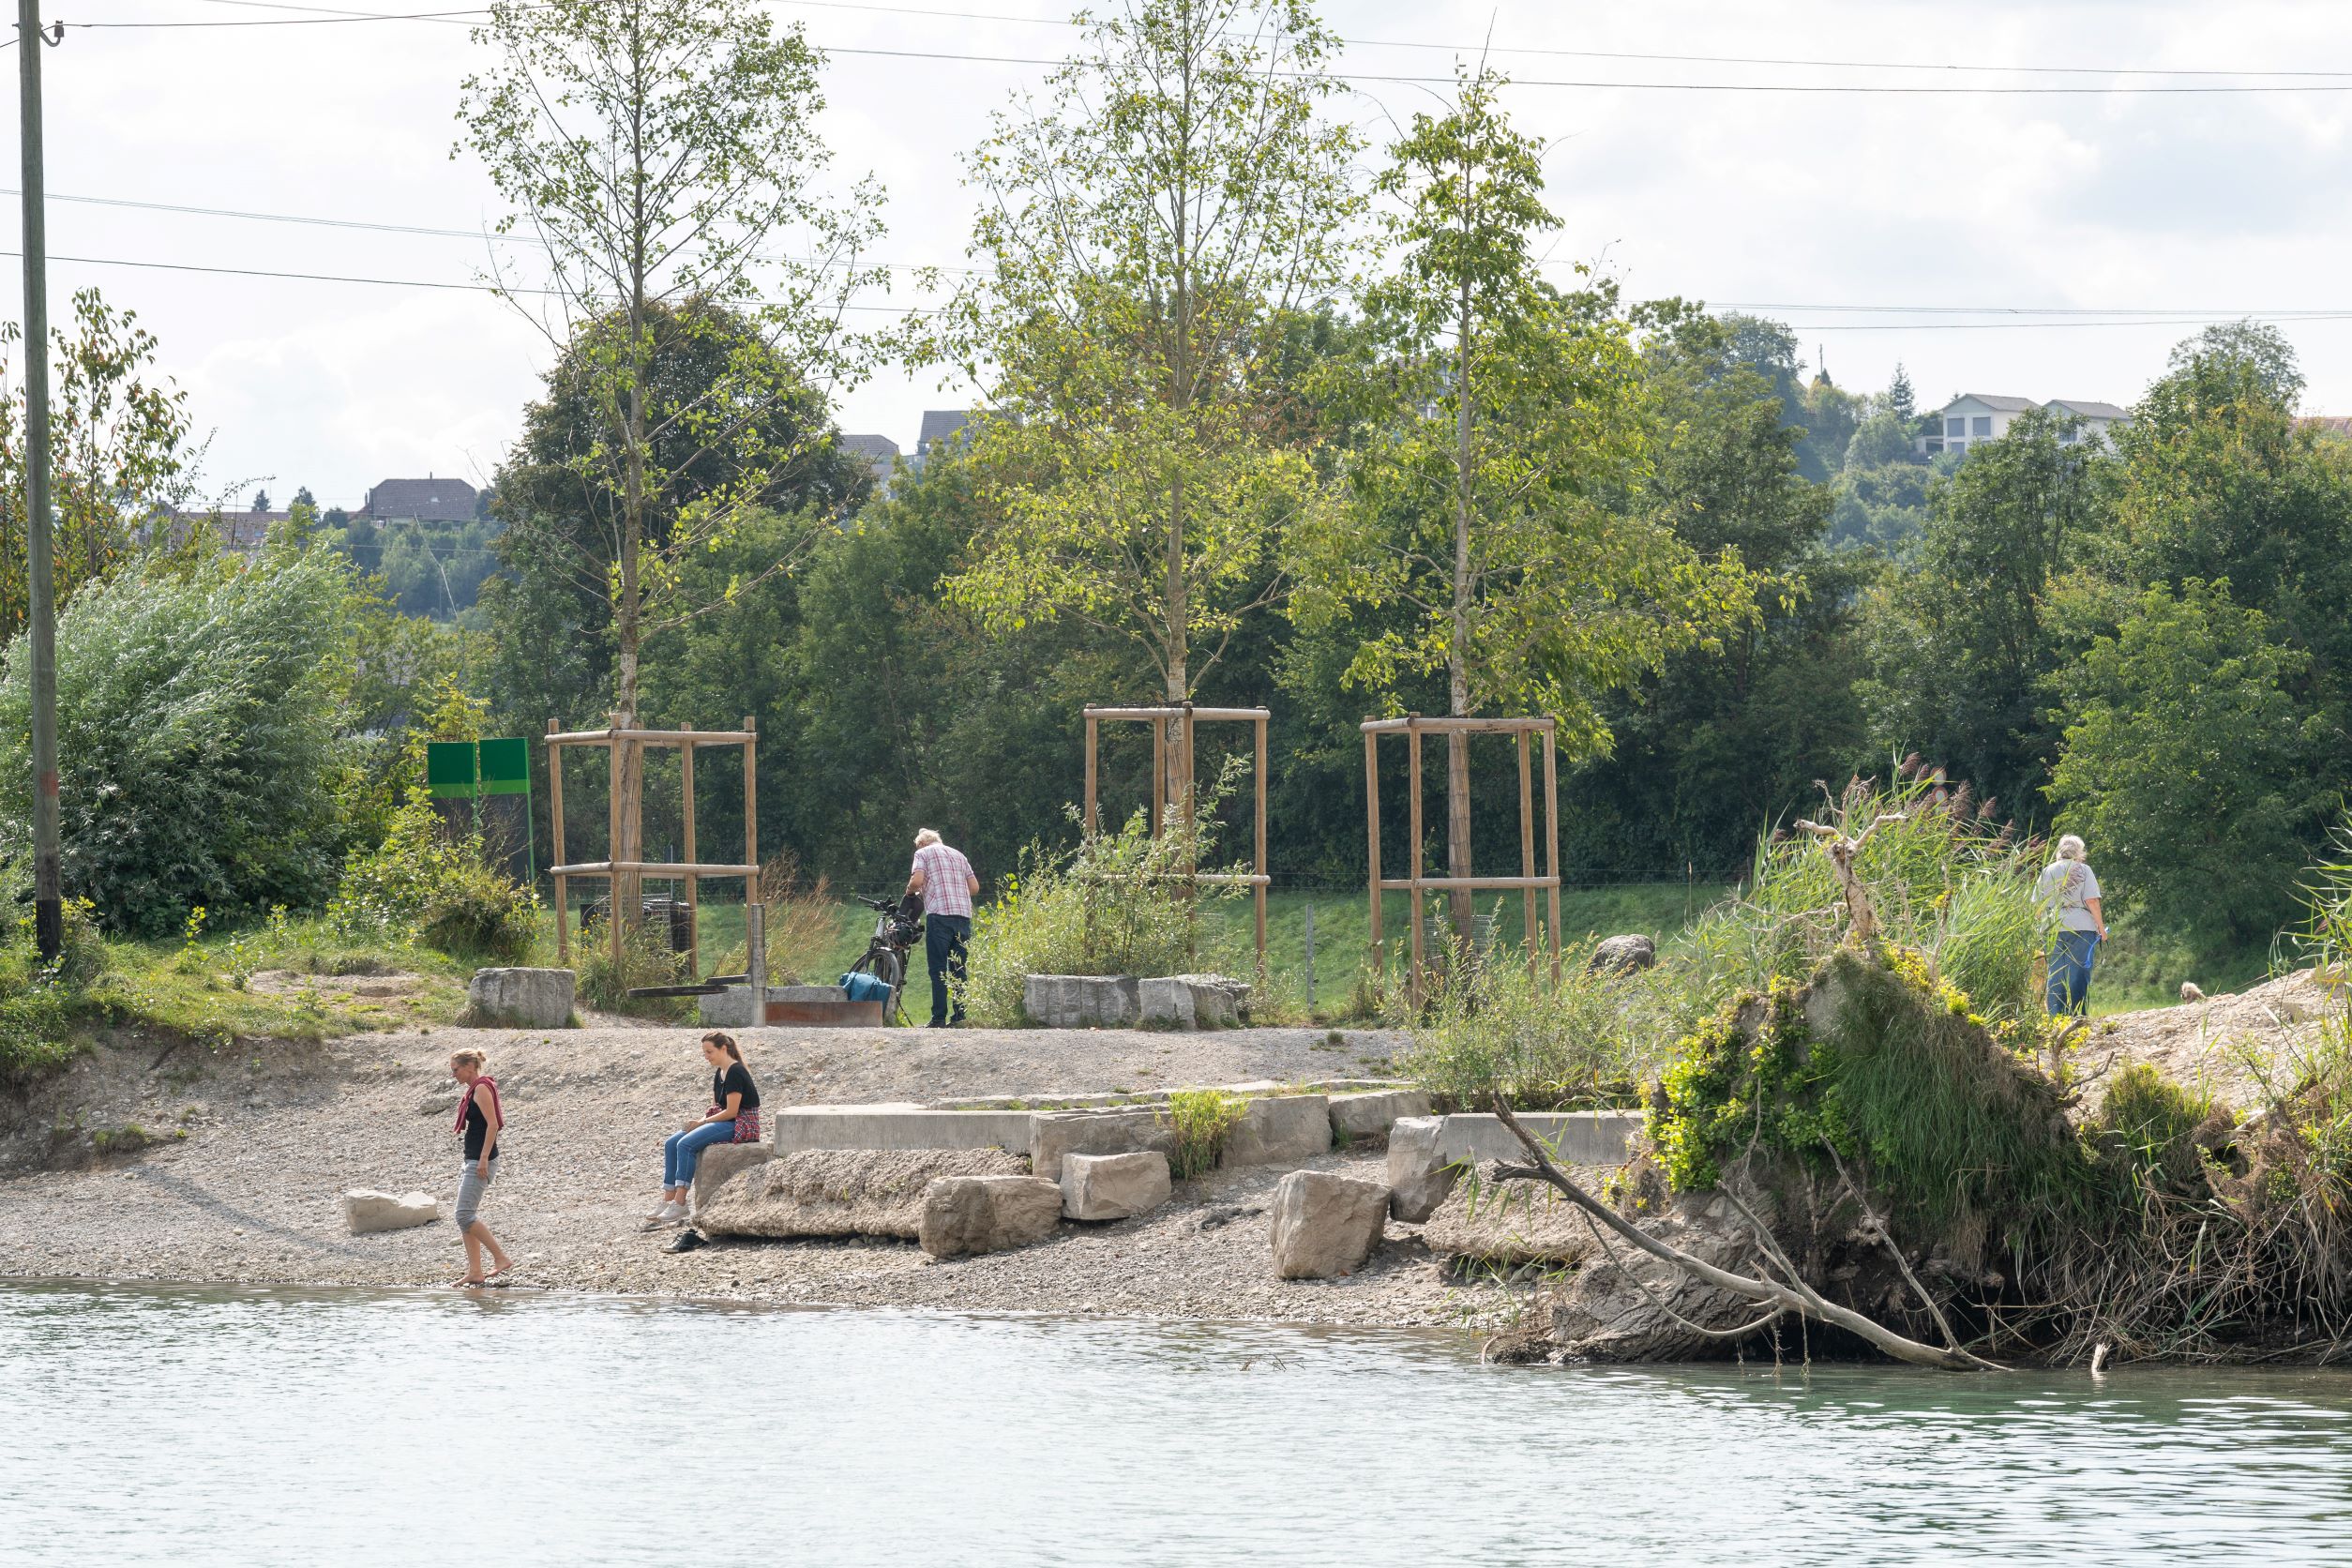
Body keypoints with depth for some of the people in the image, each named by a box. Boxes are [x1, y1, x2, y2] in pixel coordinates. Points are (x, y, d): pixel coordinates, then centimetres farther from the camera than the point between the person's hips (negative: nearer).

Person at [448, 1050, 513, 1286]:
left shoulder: (481, 1088, -11)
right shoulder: (472, 1090, 17)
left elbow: (493, 1124, -19)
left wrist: (483, 1159, -24)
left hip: (481, 1160, -10)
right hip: (473, 1160, 10)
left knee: (465, 1215, -15)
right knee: (465, 1217, 9)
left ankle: (501, 1258, -12)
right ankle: (474, 1272, 9)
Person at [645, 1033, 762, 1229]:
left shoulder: (735, 1073, -15)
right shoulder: (720, 1073, 15)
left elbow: (731, 1111, -19)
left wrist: (703, 1122, -12)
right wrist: (700, 1120, 0)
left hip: (741, 1126, -10)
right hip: (725, 1122, 10)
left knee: (686, 1144, -26)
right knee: (672, 1144, -4)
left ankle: (679, 1205, -26)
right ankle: (667, 1200, -9)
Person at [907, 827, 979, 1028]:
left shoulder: (923, 853, 8)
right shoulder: (958, 855, 23)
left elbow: (916, 881, -8)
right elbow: (974, 887, 17)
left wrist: (910, 890, 13)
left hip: (939, 914, -5)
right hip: (963, 915, 5)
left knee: (938, 970, -5)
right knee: (959, 969, 9)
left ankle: (939, 1019, -10)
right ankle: (960, 1016, 5)